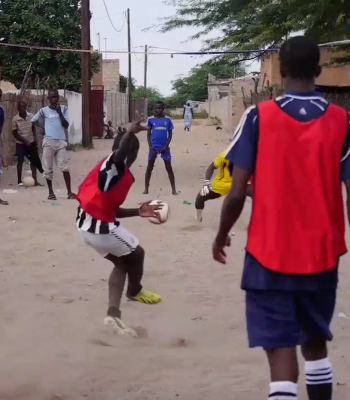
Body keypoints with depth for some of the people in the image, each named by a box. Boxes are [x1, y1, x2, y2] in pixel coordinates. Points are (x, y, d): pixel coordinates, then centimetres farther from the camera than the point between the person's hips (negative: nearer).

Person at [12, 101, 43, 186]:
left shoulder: (31, 116, -7)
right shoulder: (15, 119, -15)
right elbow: (14, 133, -10)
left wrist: (35, 138, -3)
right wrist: (25, 141, -15)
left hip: (31, 142, 3)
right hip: (20, 143, -3)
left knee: (34, 160, 4)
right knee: (20, 161, -4)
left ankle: (35, 180, 9)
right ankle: (19, 181, 4)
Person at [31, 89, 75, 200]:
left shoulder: (63, 109, 6)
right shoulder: (44, 110, 4)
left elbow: (66, 125, -1)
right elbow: (32, 121, 13)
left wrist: (59, 112, -9)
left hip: (61, 141, 0)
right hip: (48, 142, 0)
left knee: (65, 167, -5)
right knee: (48, 168, 3)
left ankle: (69, 192, 0)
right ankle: (50, 192, 14)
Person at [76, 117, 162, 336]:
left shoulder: (115, 172, 16)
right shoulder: (114, 167, -11)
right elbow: (120, 153, -39)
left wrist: (138, 212, 17)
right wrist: (131, 133, -57)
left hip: (89, 224, 10)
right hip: (100, 226, -10)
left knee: (122, 262, 21)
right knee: (137, 253, 15)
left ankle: (113, 312, 5)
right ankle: (135, 291, 43)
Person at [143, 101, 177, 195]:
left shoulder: (167, 120, 0)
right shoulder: (151, 120, 1)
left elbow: (170, 134, 1)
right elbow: (148, 134, 4)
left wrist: (166, 146, -9)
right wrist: (150, 147, -6)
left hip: (164, 147, -1)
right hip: (154, 147, 1)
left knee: (169, 168, 2)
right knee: (149, 168, 5)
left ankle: (173, 189, 8)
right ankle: (146, 189, 12)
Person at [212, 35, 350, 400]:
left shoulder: (258, 117, -8)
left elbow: (236, 194, -9)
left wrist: (221, 236, 9)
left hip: (270, 255, -3)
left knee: (281, 350, -1)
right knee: (315, 343, 23)